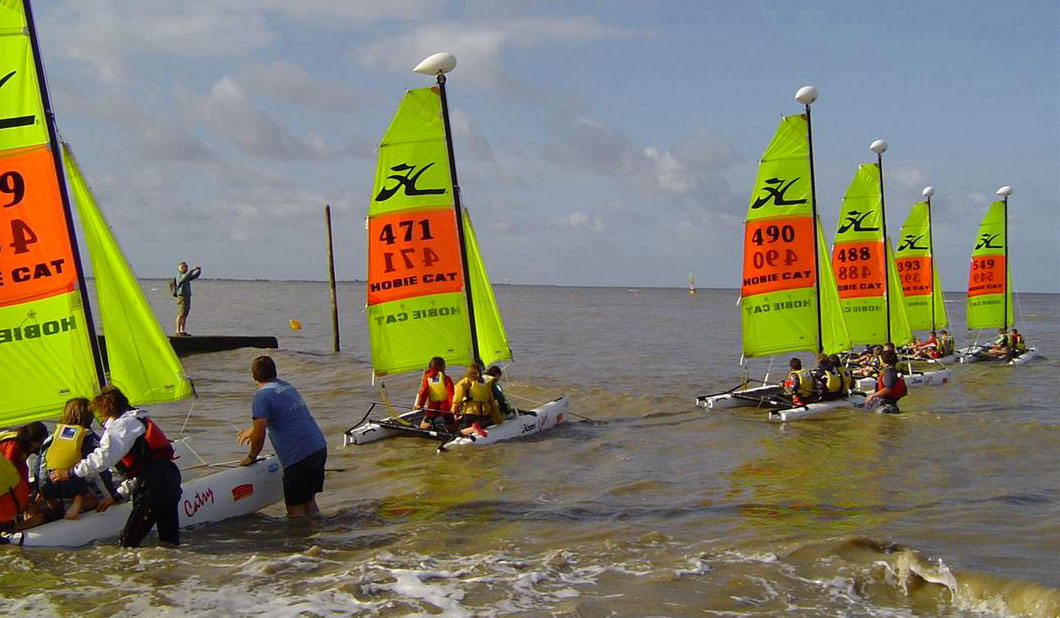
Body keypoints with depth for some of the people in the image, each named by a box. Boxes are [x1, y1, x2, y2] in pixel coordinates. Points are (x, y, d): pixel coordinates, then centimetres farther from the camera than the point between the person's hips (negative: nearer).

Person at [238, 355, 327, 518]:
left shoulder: (262, 396, -9)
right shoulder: (288, 387, 17)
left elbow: (260, 434, -15)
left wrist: (251, 457, 4)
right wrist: (252, 430, 50)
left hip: (299, 457, -8)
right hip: (320, 448, 8)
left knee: (295, 511, 0)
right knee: (309, 501, 20)